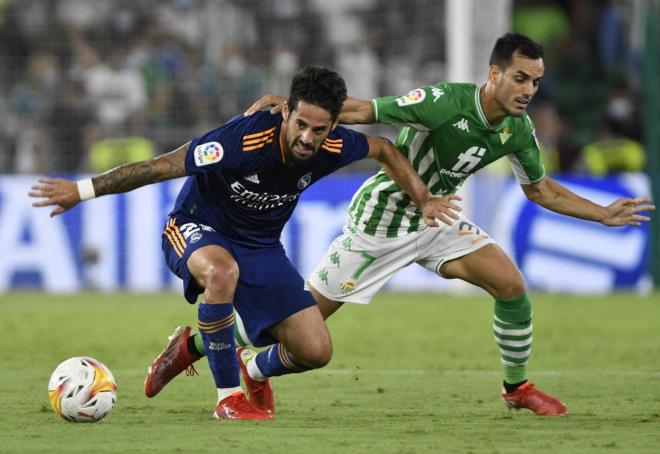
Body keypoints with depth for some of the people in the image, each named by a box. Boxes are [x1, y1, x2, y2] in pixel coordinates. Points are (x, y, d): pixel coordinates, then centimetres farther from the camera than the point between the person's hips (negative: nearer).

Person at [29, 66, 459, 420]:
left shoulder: (333, 148, -17)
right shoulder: (245, 140, -34)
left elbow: (384, 149, 7)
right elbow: (159, 167, -28)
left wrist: (425, 200, 9)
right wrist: (83, 189, -28)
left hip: (262, 246, 5)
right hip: (197, 230, -5)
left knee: (316, 351, -9)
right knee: (222, 271, -43)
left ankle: (255, 370, 28)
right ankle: (229, 396, -26)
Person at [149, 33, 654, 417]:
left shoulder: (518, 129, -8)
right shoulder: (443, 103, -29)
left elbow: (540, 188, 11)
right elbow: (361, 111, -27)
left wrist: (605, 214, 7)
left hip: (437, 217, 6)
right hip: (382, 216, -6)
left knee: (511, 284, -12)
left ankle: (517, 385, 11)